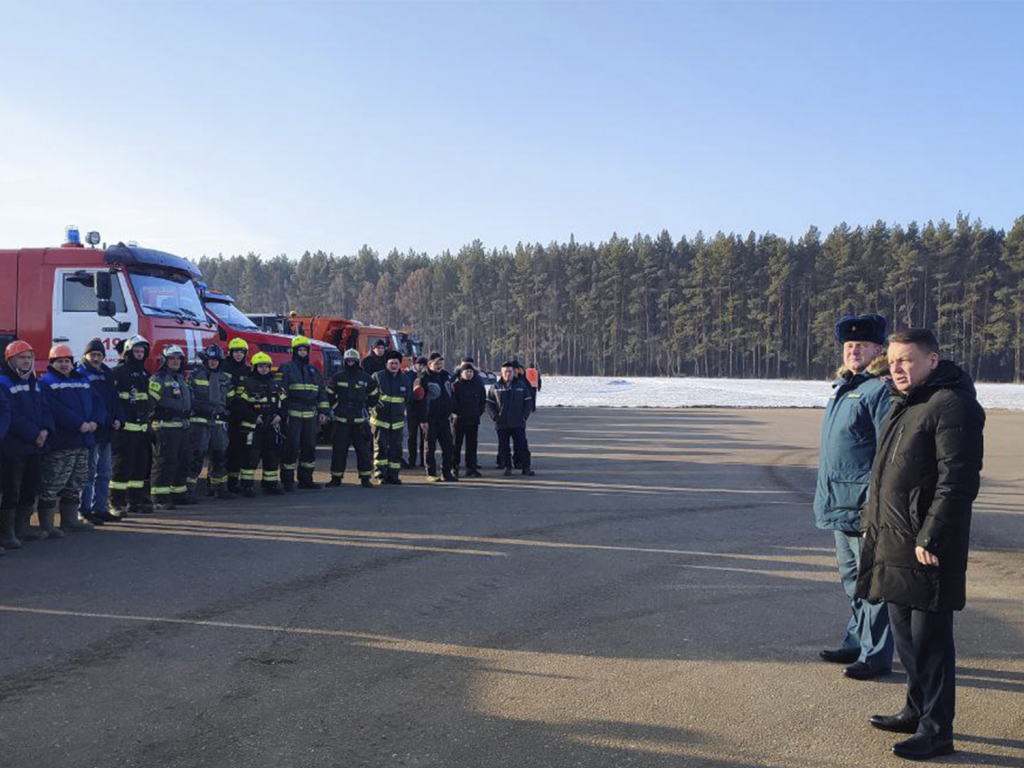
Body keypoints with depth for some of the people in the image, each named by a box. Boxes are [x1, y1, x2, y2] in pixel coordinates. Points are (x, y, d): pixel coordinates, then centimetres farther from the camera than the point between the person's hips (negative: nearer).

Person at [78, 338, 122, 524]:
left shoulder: (107, 374, 15)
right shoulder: (81, 374, -7)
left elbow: (114, 399, 17)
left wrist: (118, 419, 0)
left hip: (106, 431, 8)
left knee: (104, 473, 11)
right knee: (89, 473, -4)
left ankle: (100, 509, 18)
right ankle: (85, 510, 1)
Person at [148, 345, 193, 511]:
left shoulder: (181, 379, 22)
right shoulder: (158, 379, -6)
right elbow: (151, 401, -16)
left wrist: (188, 420, 26)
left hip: (183, 426, 9)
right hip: (165, 426, -9)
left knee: (184, 460, 13)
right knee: (164, 461, -11)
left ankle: (179, 493, 24)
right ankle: (160, 498, -10)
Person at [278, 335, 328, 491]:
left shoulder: (313, 370, 17)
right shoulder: (286, 368, 0)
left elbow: (321, 392, 20)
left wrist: (323, 412, 13)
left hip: (310, 416, 6)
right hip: (292, 415, -6)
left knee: (309, 447, 8)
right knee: (291, 448, -7)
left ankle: (305, 479, 17)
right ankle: (287, 481, 1)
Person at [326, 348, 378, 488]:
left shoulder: (365, 378, 5)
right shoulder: (337, 377, 4)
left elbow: (374, 395, 17)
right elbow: (329, 394, 14)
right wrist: (335, 408, 10)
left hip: (360, 420, 0)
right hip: (341, 420, 0)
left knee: (363, 449, 0)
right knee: (338, 449, 1)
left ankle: (365, 478, 7)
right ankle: (336, 478, 9)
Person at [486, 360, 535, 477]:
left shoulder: (521, 386, 3)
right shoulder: (496, 387, 2)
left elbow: (528, 402, 6)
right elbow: (489, 404, 5)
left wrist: (524, 416, -3)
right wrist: (495, 417, -5)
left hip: (518, 423, 0)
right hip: (501, 424, 1)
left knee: (522, 445, 0)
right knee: (503, 446, 5)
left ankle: (526, 467, 7)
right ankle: (507, 467, 15)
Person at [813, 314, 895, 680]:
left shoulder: (881, 389, -13)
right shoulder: (842, 387, 16)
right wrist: (825, 498, 22)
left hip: (866, 508, -10)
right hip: (841, 506, 10)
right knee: (852, 579, 19)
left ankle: (875, 655, 7)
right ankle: (856, 642, 32)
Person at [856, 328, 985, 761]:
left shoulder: (951, 405, -15)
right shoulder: (903, 406, 16)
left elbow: (958, 481, -21)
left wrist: (931, 538, -23)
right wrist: (872, 522, 19)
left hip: (927, 547, -10)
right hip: (891, 542, 10)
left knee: (930, 637, -2)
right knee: (904, 631, 18)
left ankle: (937, 730, 8)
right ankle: (918, 710, 33)